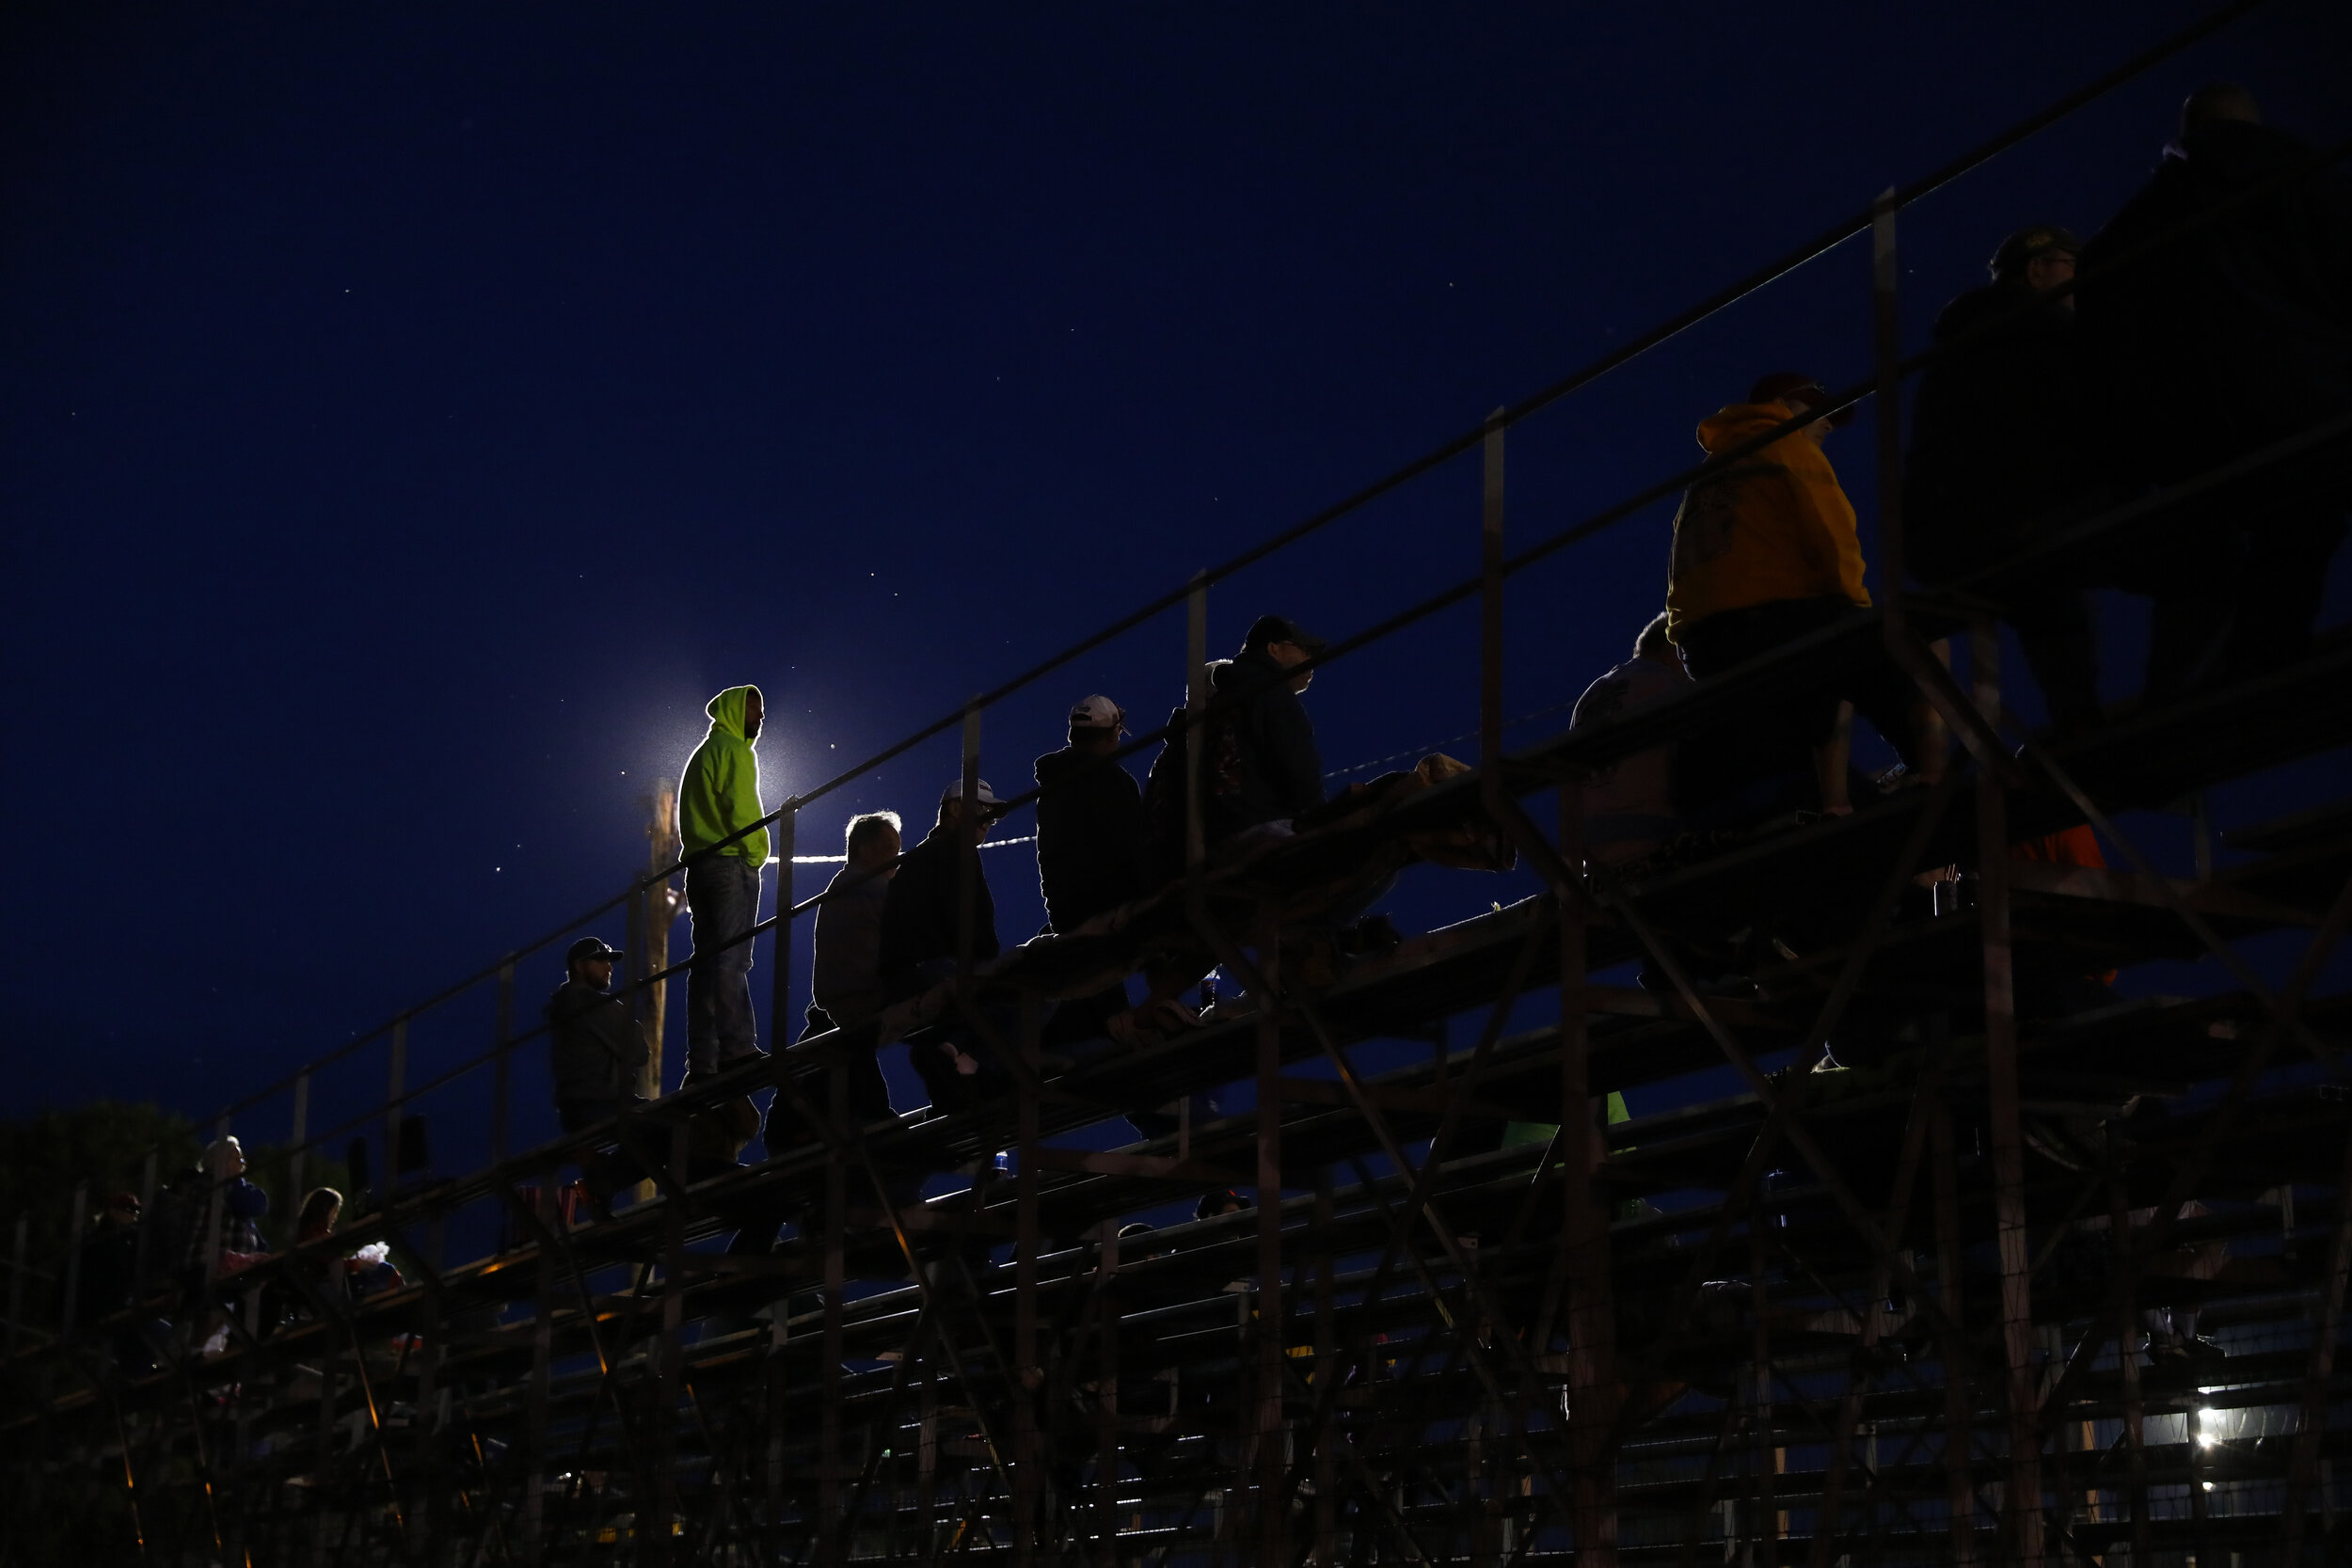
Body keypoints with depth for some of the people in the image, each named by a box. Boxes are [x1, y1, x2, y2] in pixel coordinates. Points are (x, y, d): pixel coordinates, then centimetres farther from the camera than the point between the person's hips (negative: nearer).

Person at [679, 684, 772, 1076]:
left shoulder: (702, 754, 24)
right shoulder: (735, 751, -4)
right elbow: (742, 808, -14)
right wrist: (757, 853, -7)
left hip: (699, 864, 9)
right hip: (731, 863, -9)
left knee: (706, 961, 6)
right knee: (732, 958, -14)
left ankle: (702, 1058, 4)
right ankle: (737, 1046, -20)